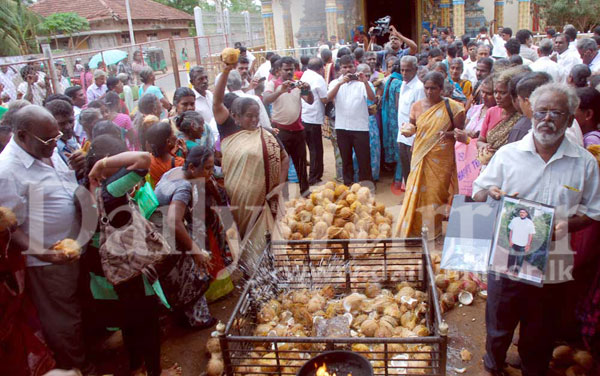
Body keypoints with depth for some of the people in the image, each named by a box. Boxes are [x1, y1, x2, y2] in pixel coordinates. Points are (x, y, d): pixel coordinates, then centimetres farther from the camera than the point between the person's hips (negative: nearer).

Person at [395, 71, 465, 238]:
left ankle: (434, 231, 19)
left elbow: (460, 131, -3)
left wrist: (448, 134, -23)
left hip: (442, 158, -2)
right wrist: (408, 129, -7)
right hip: (421, 156, 3)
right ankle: (414, 229, 16)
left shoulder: (452, 107, -5)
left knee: (437, 191, 4)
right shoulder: (417, 106, 4)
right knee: (417, 191, 3)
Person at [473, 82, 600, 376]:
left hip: (552, 266, 1)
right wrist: (489, 195, -23)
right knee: (499, 322, 17)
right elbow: (478, 194, 0)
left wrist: (568, 224, -16)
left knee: (541, 332, 17)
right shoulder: (507, 154, -2)